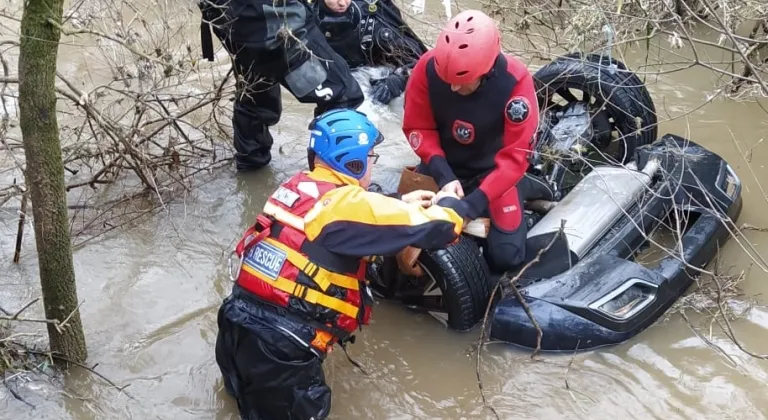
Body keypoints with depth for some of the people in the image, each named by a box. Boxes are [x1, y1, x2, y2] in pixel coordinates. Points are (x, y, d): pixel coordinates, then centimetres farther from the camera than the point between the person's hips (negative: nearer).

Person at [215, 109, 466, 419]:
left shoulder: (296, 186, 9)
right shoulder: (347, 202, -14)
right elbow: (438, 229, -9)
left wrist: (400, 203, 27)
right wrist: (450, 202, 12)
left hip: (237, 326, 8)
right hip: (278, 348, -8)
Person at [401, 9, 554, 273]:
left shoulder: (515, 80, -30)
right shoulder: (428, 67, -24)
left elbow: (515, 156, -26)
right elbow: (418, 128, -11)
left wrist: (473, 203, -36)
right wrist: (444, 177, -25)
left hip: (492, 168, -3)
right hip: (444, 165, 3)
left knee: (505, 257, -12)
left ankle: (521, 189, 18)